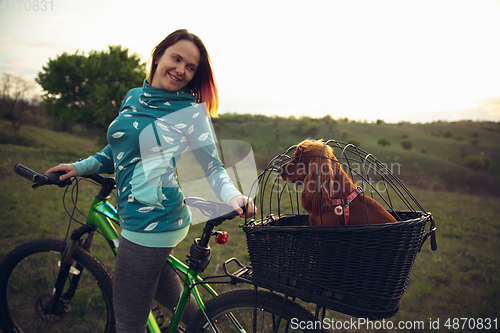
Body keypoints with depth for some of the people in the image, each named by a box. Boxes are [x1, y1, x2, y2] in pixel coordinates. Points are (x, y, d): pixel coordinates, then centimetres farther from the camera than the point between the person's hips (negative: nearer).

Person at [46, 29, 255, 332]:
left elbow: (211, 167, -9)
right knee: (169, 295, 26)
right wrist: (80, 167, 12)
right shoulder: (134, 98, 10)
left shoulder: (191, 111, -9)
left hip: (151, 225, -7)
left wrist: (233, 196, -27)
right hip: (136, 216, 8)